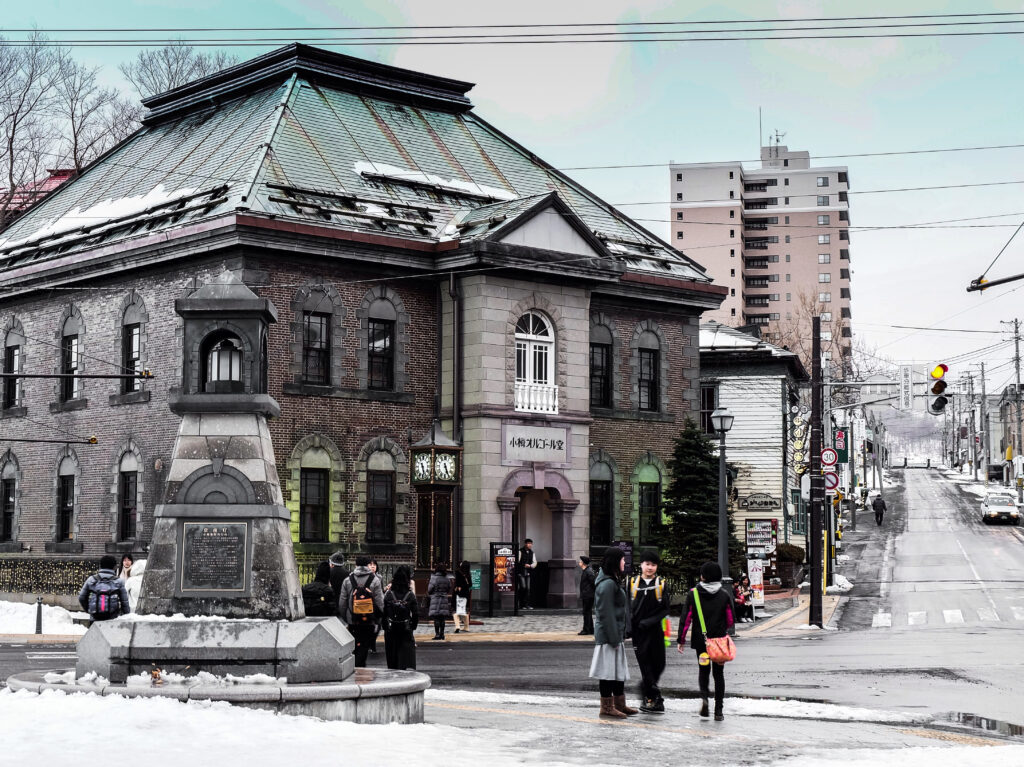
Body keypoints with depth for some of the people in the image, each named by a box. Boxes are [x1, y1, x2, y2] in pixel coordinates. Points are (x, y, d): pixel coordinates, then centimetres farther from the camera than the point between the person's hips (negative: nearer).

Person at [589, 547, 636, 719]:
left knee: (619, 670, 16)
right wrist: (614, 639, -21)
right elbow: (606, 614, -21)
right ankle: (607, 707, 2)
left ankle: (620, 705, 24)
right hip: (608, 635, -11)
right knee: (608, 670, -4)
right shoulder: (607, 584, -17)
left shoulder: (612, 582, 17)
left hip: (615, 635, 11)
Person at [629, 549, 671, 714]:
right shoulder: (633, 583, 5)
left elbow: (665, 609, -1)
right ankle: (655, 700, 2)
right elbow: (628, 607, 6)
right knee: (645, 665, -3)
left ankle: (645, 689, 29)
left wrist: (649, 622, -13)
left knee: (658, 665, 5)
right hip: (638, 632, 0)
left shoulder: (661, 584, 3)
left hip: (656, 631, 0)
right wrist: (629, 627, -5)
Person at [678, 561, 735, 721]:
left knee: (703, 670, 19)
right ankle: (718, 711, 4)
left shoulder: (693, 594, -5)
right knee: (718, 673, 9)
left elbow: (686, 618, -6)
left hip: (700, 640, 0)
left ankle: (704, 696, -8)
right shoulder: (724, 595, -3)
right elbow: (730, 620, 3)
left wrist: (681, 640, 2)